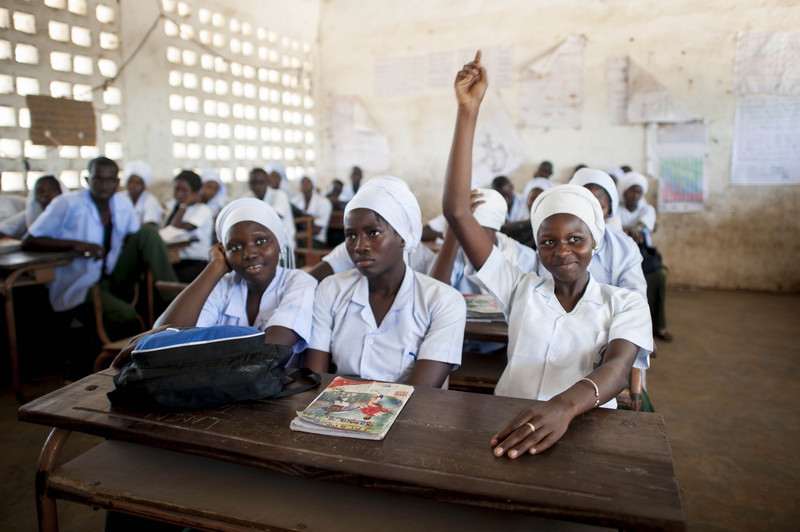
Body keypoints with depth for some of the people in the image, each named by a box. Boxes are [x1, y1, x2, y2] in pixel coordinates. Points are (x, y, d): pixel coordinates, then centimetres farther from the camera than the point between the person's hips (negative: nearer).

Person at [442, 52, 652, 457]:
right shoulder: (521, 289, 10)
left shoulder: (625, 305, 8)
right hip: (508, 436, 1)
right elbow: (456, 211, 3)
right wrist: (468, 109, -1)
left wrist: (565, 405, -35)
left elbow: (617, 367, -12)